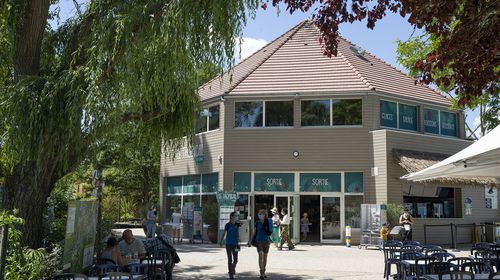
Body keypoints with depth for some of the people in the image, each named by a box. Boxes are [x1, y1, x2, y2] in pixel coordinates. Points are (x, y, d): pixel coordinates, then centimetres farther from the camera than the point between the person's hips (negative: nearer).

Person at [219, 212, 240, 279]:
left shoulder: (237, 224, 3)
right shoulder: (227, 225, -5)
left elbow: (238, 233, 11)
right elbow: (224, 233, 1)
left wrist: (238, 242, 9)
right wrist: (221, 241, -3)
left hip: (235, 244, 3)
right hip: (228, 244, -3)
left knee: (235, 260, 2)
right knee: (230, 259, -3)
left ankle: (232, 269, 31)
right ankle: (231, 274, 7)